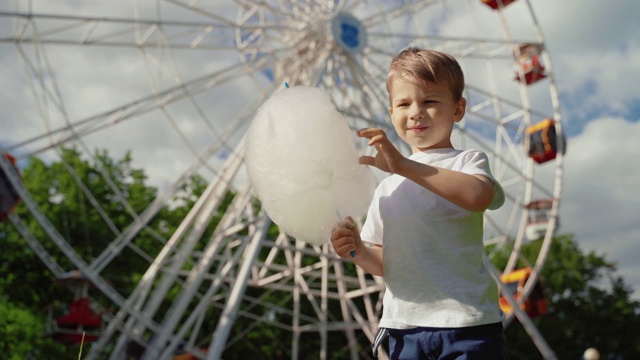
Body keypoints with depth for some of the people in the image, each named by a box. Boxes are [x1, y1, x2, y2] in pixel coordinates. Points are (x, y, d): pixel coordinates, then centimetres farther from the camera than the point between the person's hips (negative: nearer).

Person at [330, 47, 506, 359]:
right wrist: (358, 251, -6)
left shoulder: (466, 161, -2)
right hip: (405, 327, 5)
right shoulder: (389, 184, 15)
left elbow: (479, 196, -26)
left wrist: (403, 165, -29)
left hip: (466, 323, -5)